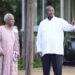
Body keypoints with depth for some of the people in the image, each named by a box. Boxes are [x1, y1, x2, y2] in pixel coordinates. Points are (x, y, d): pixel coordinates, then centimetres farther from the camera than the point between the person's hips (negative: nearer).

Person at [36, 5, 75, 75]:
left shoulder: (60, 21, 6)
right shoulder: (42, 23, 14)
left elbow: (68, 27, -10)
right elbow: (39, 37, 14)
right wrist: (39, 50, 5)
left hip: (57, 51, -3)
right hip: (45, 51, 3)